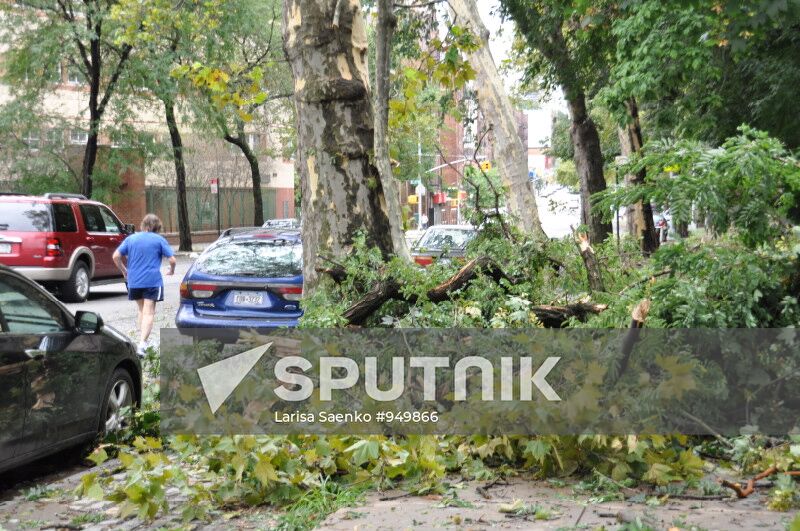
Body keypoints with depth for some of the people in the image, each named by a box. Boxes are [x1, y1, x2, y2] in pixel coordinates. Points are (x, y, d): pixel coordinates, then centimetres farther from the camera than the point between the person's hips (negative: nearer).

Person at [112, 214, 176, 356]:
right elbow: (172, 260, -5)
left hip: (134, 281, 4)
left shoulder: (131, 238, 9)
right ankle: (142, 344, -17)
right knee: (149, 313, -4)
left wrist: (124, 271, 18)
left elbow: (116, 256, 4)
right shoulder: (159, 240, -1)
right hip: (152, 281, -4)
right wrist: (172, 270, 15)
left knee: (142, 310, 22)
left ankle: (143, 339, 23)